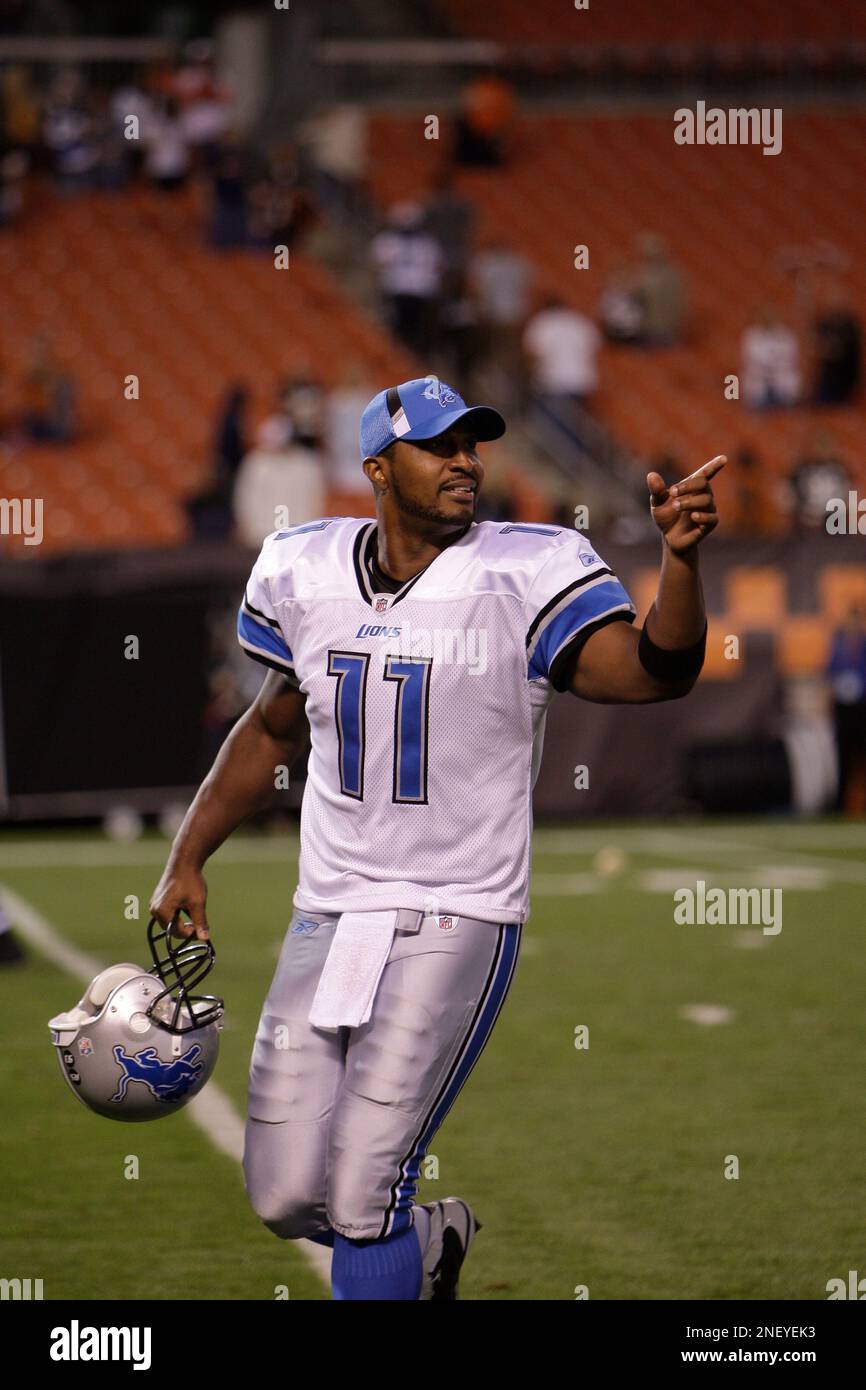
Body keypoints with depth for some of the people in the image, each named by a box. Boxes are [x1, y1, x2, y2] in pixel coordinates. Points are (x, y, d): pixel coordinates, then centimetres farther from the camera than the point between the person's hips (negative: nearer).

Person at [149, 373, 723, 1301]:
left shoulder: (519, 581, -10)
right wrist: (187, 861, 14)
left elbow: (655, 671, -25)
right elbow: (272, 732, 19)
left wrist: (679, 559, -41)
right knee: (285, 1198, 7)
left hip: (457, 922, -5)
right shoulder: (308, 575, 4)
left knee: (361, 1199, -10)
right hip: (327, 915, 5)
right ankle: (431, 1237, 38)